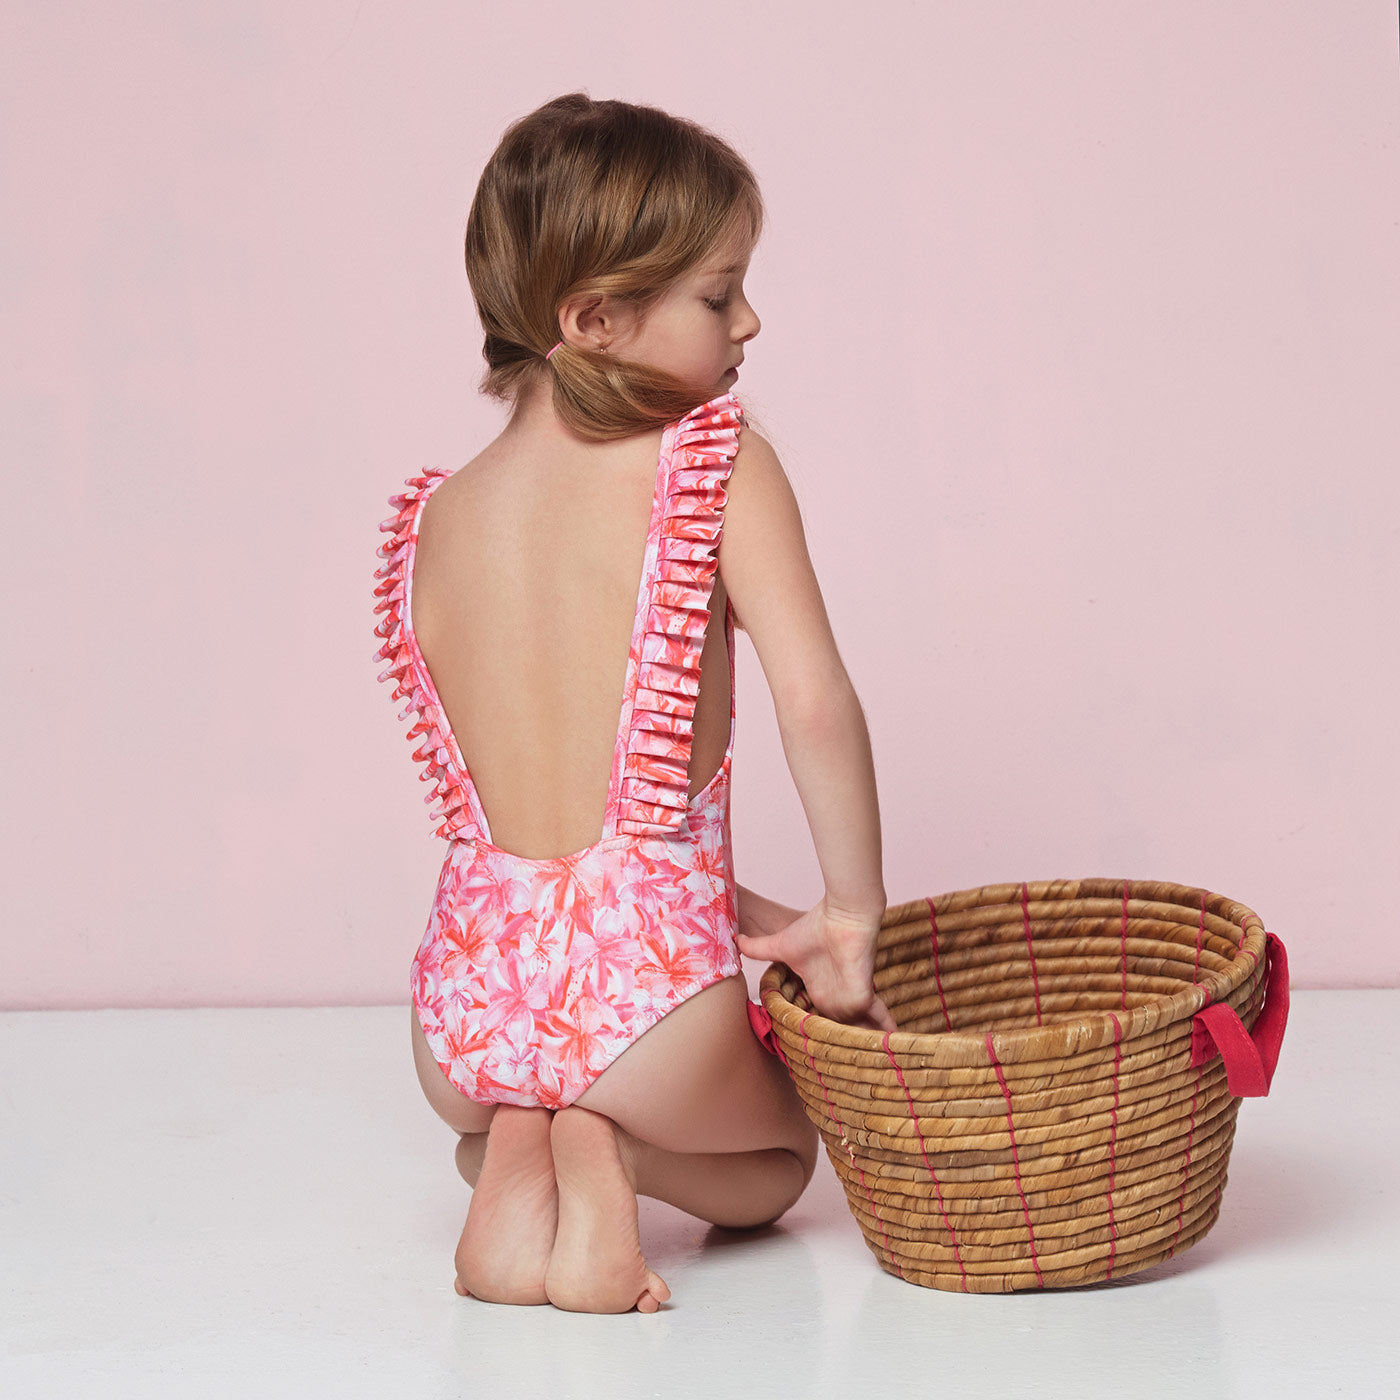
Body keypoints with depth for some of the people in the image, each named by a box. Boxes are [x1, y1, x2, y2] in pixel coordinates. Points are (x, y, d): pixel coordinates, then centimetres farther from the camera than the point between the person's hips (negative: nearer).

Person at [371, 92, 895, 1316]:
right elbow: (817, 706, -17)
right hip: (637, 982, -4)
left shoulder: (434, 520, 9)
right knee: (771, 1161, 29)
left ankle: (515, 1159, 5)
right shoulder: (717, 467, -7)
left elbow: (548, 799, 12)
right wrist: (852, 914, -3)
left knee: (498, 1097, 41)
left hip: (466, 1012, 4)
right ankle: (606, 1151, -3)